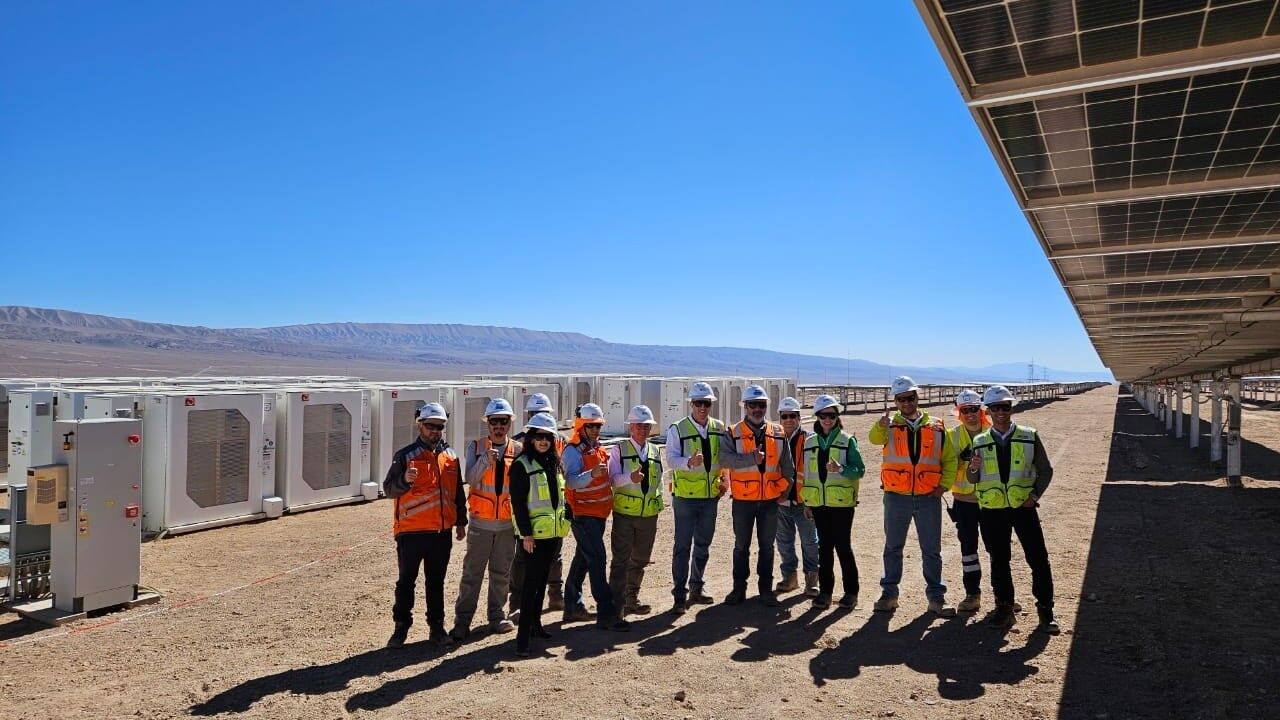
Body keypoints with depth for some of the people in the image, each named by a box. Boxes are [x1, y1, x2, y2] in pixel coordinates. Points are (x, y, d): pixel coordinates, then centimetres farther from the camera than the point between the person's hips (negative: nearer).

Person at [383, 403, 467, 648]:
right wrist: (404, 480, -27)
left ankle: (437, 626, 22)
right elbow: (389, 489, -8)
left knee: (436, 581, 13)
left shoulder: (450, 456, 9)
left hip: (442, 531, 4)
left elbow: (458, 492, 15)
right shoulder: (405, 455, -5)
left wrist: (461, 521, 14)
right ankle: (401, 627, 18)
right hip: (411, 531, -4)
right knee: (406, 581, 6)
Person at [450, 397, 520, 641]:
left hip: (507, 522, 2)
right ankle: (462, 621, 10)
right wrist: (486, 459, -25)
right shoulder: (476, 447, 0)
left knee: (502, 573, 12)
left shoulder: (518, 450, 3)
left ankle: (497, 616, 25)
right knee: (472, 573, 3)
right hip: (481, 521, -2)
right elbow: (471, 479, -12)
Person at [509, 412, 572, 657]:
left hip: (554, 531, 7)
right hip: (533, 533, -7)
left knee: (542, 578, 14)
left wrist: (566, 518, 12)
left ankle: (536, 622, 26)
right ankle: (524, 634, -5)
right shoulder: (521, 465, -10)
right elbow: (518, 502, -14)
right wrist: (526, 534, -17)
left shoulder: (554, 463, 11)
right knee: (532, 580, -8)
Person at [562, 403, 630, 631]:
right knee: (597, 560, -11)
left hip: (599, 513, 9)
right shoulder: (573, 451, -14)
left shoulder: (599, 448, 13)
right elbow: (571, 481, -30)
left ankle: (573, 607, 26)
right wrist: (592, 473, -43)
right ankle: (606, 613, -9)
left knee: (582, 559, 16)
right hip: (583, 514, -9)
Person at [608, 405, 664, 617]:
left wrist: (659, 503, 16)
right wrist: (630, 478, -30)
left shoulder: (655, 451, 13)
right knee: (621, 560, -3)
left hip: (649, 514, 5)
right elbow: (612, 478, -12)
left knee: (640, 560, 14)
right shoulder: (619, 449, -2)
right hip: (624, 512, -5)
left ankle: (632, 600, 27)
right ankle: (617, 603, 3)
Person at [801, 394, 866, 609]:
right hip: (819, 502, 4)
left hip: (841, 502, -3)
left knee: (843, 546, -1)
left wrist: (841, 469, -24)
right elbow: (805, 472, 13)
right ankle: (825, 590, 16)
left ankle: (851, 592, 12)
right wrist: (806, 501, 11)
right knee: (824, 546, 8)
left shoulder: (847, 441, -2)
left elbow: (860, 470, -6)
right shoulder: (810, 442, 9)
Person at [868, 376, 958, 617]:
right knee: (893, 548, 10)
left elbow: (950, 459, 9)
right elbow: (875, 439, -24)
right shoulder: (890, 427, -1)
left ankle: (936, 597, 18)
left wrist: (944, 485, -3)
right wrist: (882, 425, -45)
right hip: (896, 497, -1)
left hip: (929, 498, 1)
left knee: (932, 550, 8)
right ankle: (889, 593, 20)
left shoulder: (936, 428, 4)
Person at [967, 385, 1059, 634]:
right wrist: (974, 468, -15)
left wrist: (1035, 495, -7)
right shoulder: (979, 442, 3)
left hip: (1024, 507, -1)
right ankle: (1004, 608, 22)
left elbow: (1045, 470, 7)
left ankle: (1045, 610, 14)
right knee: (999, 560, 9)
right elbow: (973, 480, 7)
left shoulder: (1030, 437, 1)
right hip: (992, 510, 1)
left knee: (1038, 559, 0)